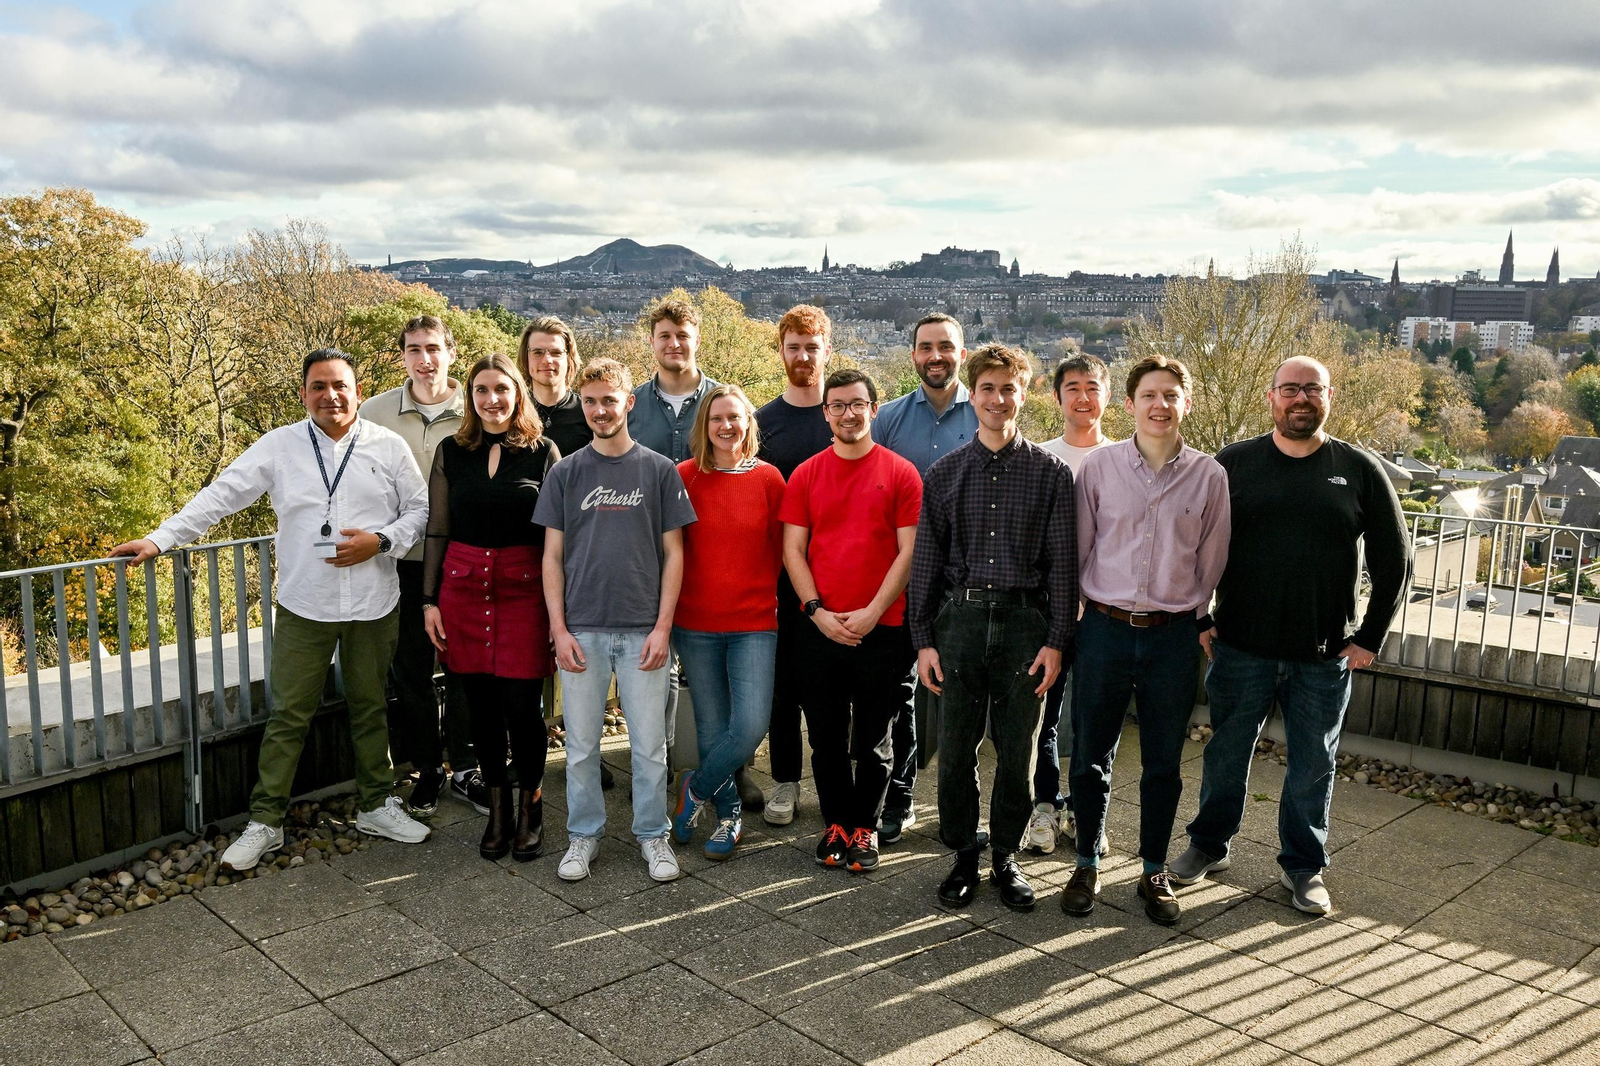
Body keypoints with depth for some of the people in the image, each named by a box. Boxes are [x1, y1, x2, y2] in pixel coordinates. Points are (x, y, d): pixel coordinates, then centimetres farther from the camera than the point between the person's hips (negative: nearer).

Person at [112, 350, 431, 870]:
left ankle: (376, 806, 27)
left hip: (373, 606, 1)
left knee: (370, 708, 13)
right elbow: (221, 495, 2)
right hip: (304, 607, -1)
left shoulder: (388, 446, 2)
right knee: (288, 716, 3)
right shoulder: (279, 446, 1)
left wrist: (380, 541, -11)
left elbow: (420, 509, 6)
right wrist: (159, 539, -3)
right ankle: (264, 822, 14)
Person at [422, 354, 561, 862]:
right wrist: (430, 599, 5)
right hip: (463, 587, 2)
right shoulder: (451, 453, 7)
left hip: (524, 589, -2)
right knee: (481, 706, 7)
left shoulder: (544, 453, 2)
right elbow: (437, 531, 9)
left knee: (522, 706, -3)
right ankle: (498, 808, 23)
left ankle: (530, 808, 17)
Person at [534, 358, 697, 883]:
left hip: (643, 630, -1)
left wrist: (662, 626, -5)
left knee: (649, 744, 6)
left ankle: (653, 835, 21)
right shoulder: (565, 473, 6)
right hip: (582, 629, 1)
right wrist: (559, 629, -3)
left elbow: (673, 553, 3)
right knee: (581, 745, 9)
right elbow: (552, 556, 6)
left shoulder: (659, 470, 3)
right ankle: (584, 835, 24)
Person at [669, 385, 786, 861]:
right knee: (712, 726, 8)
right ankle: (728, 812, 30)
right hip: (696, 624, 0)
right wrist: (672, 605, 4)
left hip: (754, 623, 0)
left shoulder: (768, 478, 0)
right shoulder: (684, 476, -1)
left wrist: (759, 592, 9)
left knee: (751, 726, -11)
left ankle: (695, 789, 16)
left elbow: (778, 548, 8)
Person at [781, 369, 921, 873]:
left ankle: (866, 826, 25)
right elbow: (793, 550, 4)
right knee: (826, 737, 10)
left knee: (873, 740, 8)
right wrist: (817, 610, -8)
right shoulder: (806, 475, 7)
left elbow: (909, 551, -4)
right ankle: (837, 823, 26)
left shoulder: (900, 473, 0)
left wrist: (872, 613, -11)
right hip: (821, 627, 2)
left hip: (882, 628, -2)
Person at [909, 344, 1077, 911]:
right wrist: (923, 639, 1)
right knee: (955, 748, 5)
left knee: (1017, 750, 7)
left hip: (1025, 620, -1)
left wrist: (1056, 640, -4)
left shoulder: (1050, 472, 4)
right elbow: (925, 559, 7)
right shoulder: (944, 473, 7)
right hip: (960, 616, 1)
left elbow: (1063, 561, 2)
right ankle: (963, 855, 23)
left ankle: (1006, 857, 24)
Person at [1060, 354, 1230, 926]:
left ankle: (1154, 872, 27)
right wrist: (1077, 614, 7)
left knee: (1163, 764, 11)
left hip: (1173, 636, 0)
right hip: (1104, 628, 0)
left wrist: (1195, 618, 10)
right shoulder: (1099, 466, -1)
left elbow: (1211, 562, 9)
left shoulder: (1209, 476, 0)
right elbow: (1078, 551, 5)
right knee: (1091, 757, 8)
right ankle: (1087, 865, 26)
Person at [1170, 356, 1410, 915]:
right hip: (1241, 646, 0)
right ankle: (1209, 844, 32)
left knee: (1313, 765, 11)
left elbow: (1393, 560, 4)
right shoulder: (1233, 464, 0)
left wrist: (1370, 637, -1)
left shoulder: (1359, 470, 0)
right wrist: (1198, 620, -1)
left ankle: (1303, 866, 28)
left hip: (1325, 657, 0)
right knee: (1227, 751, 13)